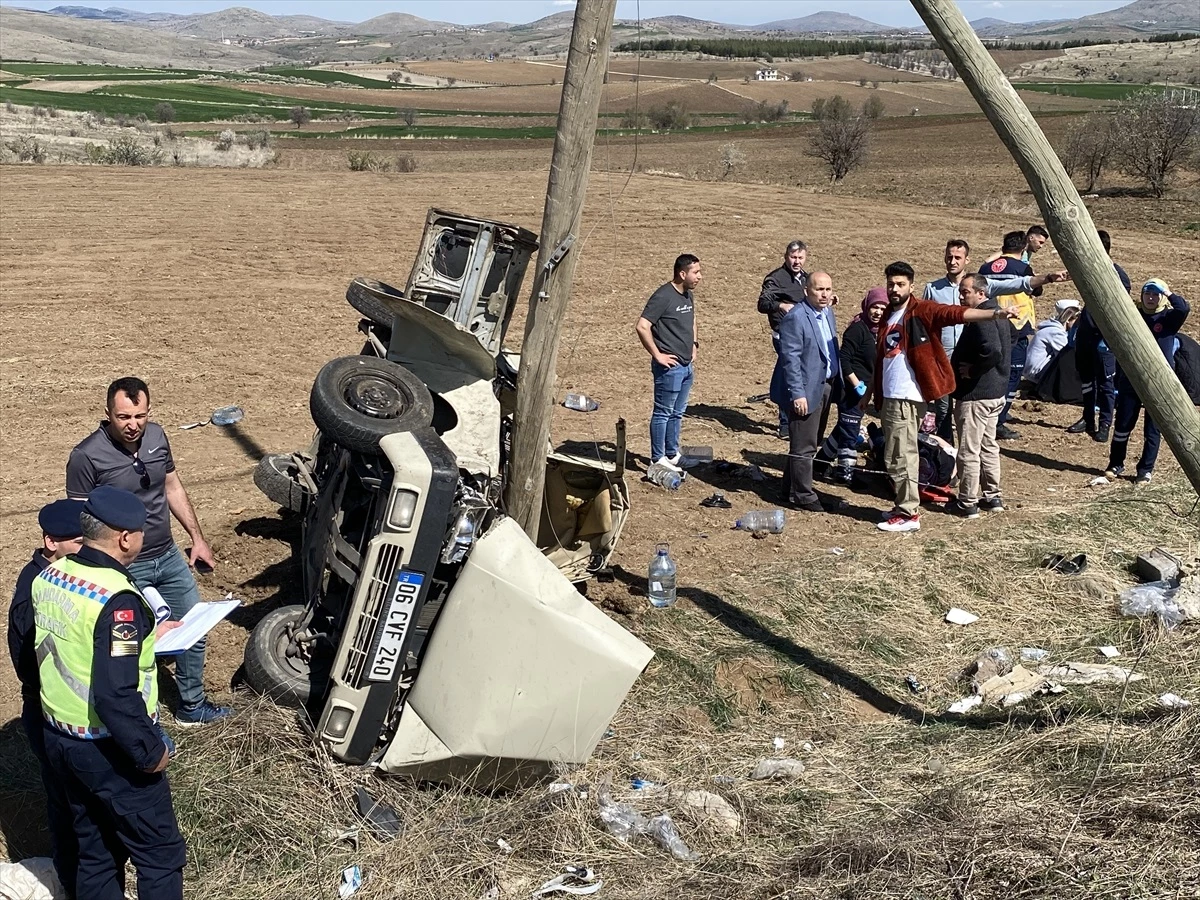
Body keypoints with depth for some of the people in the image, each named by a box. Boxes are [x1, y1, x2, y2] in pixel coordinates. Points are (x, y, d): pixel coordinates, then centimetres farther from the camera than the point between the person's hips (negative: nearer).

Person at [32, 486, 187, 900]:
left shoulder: (48, 577, -1)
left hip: (59, 740, 8)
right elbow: (116, 696, -29)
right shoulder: (116, 599, -26)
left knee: (95, 851, 21)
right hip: (108, 752, -8)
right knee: (161, 854, 7)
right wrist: (149, 750, -16)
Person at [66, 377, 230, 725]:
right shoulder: (87, 456, -20)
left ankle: (192, 706, 36)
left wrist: (197, 536, 13)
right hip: (125, 569, -6)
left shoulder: (156, 436, -3)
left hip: (169, 556, 6)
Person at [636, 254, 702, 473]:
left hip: (687, 365, 9)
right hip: (670, 366, -9)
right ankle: (658, 459, 9)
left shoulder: (688, 295, 10)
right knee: (663, 413, 1)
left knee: (677, 413, 17)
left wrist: (694, 346, 19)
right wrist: (657, 355, -19)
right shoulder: (663, 297, -17)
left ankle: (672, 454, 29)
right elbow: (642, 327, -23)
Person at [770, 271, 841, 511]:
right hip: (806, 390, -10)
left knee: (811, 443, 18)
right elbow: (790, 359, -21)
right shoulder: (795, 318, -18)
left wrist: (836, 382, 13)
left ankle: (792, 489, 30)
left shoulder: (827, 312, 10)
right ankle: (802, 497, 7)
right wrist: (797, 393, -23)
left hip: (825, 386, 10)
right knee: (803, 446, -2)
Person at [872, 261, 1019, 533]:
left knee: (899, 456, -6)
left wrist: (995, 313, -35)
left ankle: (909, 515, 1)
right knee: (902, 454, 16)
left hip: (906, 398, -8)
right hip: (888, 396, 8)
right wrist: (872, 392, 24)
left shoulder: (921, 311, -8)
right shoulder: (888, 315, 14)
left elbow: (956, 314, -22)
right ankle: (905, 505, 25)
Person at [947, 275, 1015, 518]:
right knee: (988, 445, 19)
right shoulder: (996, 313, 12)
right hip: (996, 392, 11)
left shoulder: (982, 318, -20)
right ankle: (993, 497, 26)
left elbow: (992, 351, -33)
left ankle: (967, 503, 4)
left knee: (969, 450, -3)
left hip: (975, 394, -11)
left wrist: (972, 371, -19)